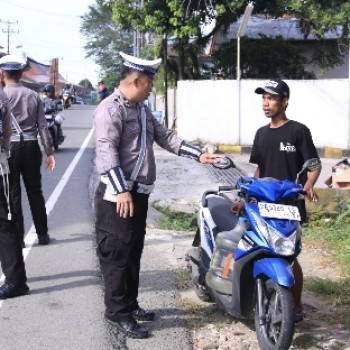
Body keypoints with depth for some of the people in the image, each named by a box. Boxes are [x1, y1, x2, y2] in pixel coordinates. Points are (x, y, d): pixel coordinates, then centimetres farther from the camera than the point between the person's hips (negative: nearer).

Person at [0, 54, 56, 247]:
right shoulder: (33, 95, 4)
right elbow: (42, 126, 2)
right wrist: (49, 152, 5)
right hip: (31, 147, 3)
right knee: (35, 191, 12)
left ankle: (17, 237, 8)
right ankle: (43, 234, 18)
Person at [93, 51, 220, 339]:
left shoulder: (142, 109, 17)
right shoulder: (111, 109, -14)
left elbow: (164, 136, 19)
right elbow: (106, 151, -22)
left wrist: (198, 155, 13)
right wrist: (121, 190, -28)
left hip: (139, 192, 10)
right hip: (118, 196, -10)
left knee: (134, 252, 16)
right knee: (117, 254, -4)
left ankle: (130, 304, 27)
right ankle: (118, 312, 3)